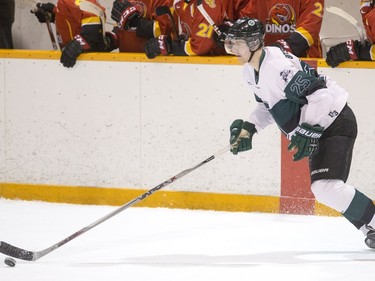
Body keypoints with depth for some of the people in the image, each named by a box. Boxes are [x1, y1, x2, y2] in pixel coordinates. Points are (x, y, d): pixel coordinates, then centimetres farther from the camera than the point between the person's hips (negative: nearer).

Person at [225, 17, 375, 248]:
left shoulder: (278, 66, -25)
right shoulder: (251, 71, 6)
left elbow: (319, 94, -29)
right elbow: (268, 105, 20)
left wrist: (309, 131, -33)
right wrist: (248, 129, 8)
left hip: (336, 123, -11)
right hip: (315, 127, 11)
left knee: (327, 186, -23)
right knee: (322, 188, 10)